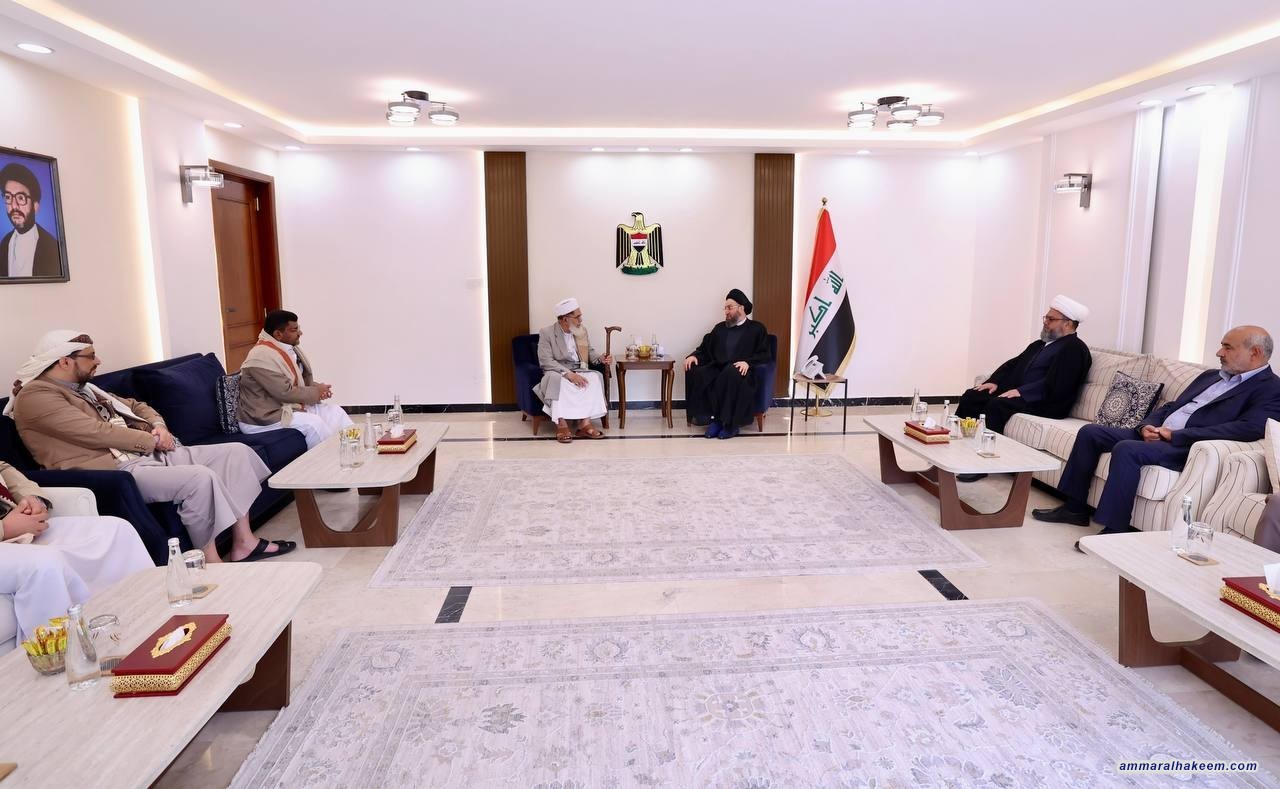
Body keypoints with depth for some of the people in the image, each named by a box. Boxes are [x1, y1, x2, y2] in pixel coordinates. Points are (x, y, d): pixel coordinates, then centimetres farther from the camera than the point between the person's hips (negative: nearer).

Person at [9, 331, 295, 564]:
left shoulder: (84, 388, 21)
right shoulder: (35, 396, -8)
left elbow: (135, 406, 27)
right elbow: (96, 432, -19)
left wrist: (159, 426, 5)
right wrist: (153, 440, -11)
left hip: (150, 454, 10)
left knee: (235, 452, -1)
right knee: (200, 477, -33)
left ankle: (243, 542, -1)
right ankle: (210, 563, -17)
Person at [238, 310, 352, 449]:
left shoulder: (288, 348, 7)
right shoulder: (261, 357, -22)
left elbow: (302, 380, 17)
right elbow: (285, 392, -26)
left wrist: (318, 387, -5)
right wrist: (316, 393, -14)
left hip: (292, 405, 9)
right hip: (264, 418, -9)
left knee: (334, 411, -2)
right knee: (313, 422, -27)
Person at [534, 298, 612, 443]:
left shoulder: (582, 330, 10)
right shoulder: (546, 333, -7)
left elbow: (590, 351, 19)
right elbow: (546, 361, -16)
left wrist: (601, 358, -5)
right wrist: (568, 374, -29)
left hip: (578, 371, 4)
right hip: (556, 372, -4)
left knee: (595, 377, -27)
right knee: (558, 379, -39)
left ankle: (585, 424, -32)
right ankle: (562, 425, -35)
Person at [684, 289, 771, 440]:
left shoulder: (757, 329, 13)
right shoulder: (720, 328, 27)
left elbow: (763, 355, 2)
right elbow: (704, 349, 23)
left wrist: (748, 362, -17)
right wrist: (694, 355, 0)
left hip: (739, 371, -4)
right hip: (717, 369, 4)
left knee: (730, 373, -39)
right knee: (695, 372, -26)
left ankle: (730, 423, -28)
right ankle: (714, 419, -24)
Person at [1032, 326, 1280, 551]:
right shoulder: (1210, 376, 24)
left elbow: (1249, 428, -19)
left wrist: (1174, 435, -19)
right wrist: (1147, 426, 0)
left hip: (1187, 447, -9)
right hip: (1156, 434, 9)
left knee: (1126, 449, -33)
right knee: (1090, 432, -2)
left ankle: (1115, 530, -28)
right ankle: (1075, 508, 5)